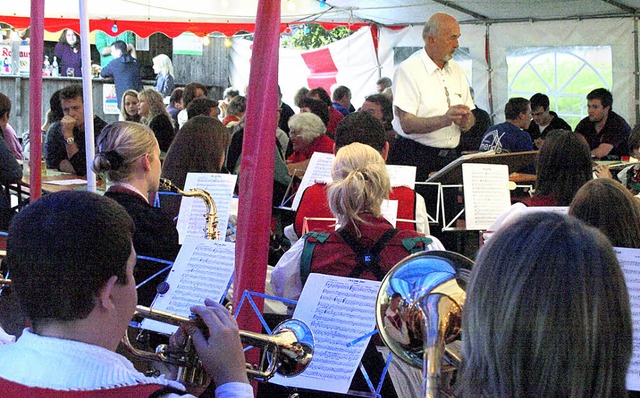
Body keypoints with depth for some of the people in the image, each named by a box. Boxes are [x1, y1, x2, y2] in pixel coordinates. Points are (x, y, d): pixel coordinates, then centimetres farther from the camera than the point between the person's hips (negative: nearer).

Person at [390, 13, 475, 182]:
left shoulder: (456, 71, 14)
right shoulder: (408, 70, -9)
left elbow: (470, 118, 14)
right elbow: (407, 124, -18)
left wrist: (465, 122, -10)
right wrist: (444, 120, -30)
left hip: (450, 157, 6)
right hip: (415, 159, -6)